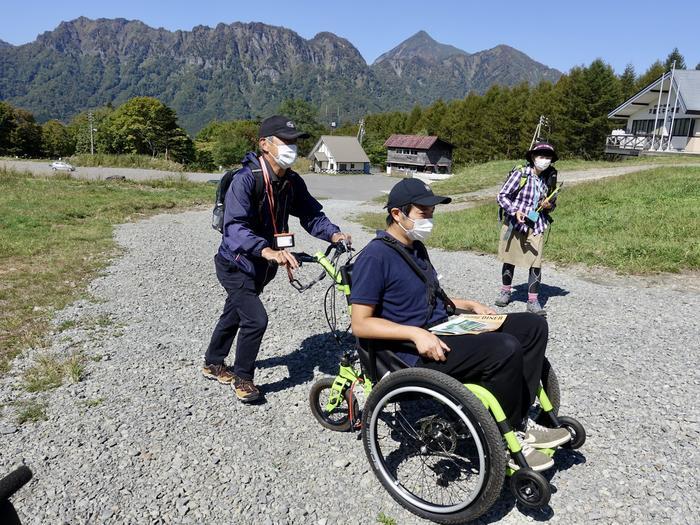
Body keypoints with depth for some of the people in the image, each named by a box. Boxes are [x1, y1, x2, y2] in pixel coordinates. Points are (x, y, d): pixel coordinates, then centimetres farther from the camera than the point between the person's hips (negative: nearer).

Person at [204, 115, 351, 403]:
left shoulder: (292, 182, -7)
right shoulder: (246, 178, -28)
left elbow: (311, 214, -4)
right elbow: (235, 227, -38)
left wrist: (333, 233, -23)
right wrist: (267, 250, -53)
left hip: (260, 266, 7)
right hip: (236, 265, -7)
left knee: (234, 315, 22)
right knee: (256, 319, -13)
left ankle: (213, 364, 44)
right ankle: (242, 378, 12)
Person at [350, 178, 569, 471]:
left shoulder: (416, 248, 15)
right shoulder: (375, 257, -14)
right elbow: (360, 324, -17)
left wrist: (470, 305, 13)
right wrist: (416, 333, -25)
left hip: (444, 329, 10)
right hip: (414, 351, -10)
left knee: (533, 326, 0)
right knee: (505, 350, -29)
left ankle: (519, 421, 0)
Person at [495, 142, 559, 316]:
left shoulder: (549, 178, 4)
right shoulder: (520, 173, -11)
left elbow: (552, 202, 18)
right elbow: (502, 196, -10)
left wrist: (549, 205, -6)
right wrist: (515, 211, -23)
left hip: (536, 227, 3)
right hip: (514, 224, -2)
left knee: (536, 264, -6)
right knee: (509, 260, 11)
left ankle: (533, 301, 4)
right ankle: (505, 292, 31)